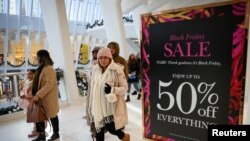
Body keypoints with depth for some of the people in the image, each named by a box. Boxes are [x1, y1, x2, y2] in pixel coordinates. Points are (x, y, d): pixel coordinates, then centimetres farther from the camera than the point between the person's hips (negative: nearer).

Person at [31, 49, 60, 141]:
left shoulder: (49, 68, -18)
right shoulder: (42, 68, 11)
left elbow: (49, 84, -26)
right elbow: (37, 83, 16)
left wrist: (38, 95, -26)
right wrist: (36, 95, 10)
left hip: (48, 98, -9)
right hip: (42, 97, 9)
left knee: (52, 115, 7)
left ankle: (56, 133, 25)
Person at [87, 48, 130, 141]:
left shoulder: (117, 69, -12)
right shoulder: (95, 69, 3)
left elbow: (125, 87, -8)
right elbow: (92, 88, 11)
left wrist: (112, 89, -25)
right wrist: (91, 106, 15)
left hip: (112, 105, -4)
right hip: (98, 106, 5)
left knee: (112, 129, 0)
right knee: (99, 130, 12)